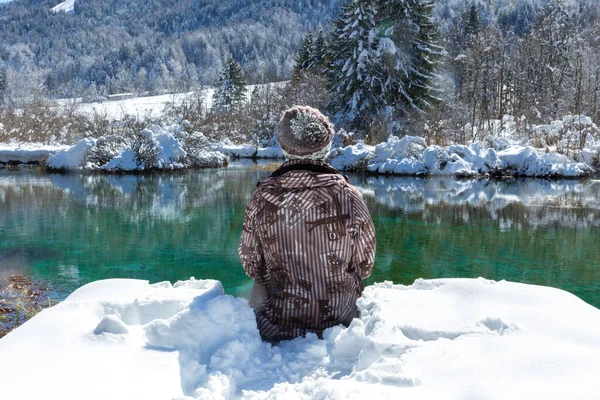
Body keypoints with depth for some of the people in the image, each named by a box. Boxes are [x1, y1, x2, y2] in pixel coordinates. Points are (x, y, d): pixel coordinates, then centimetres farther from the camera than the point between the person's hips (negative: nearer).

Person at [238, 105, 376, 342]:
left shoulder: (263, 197, -14)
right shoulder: (348, 196, -14)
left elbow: (250, 264, -2)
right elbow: (365, 265, -3)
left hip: (278, 325, 0)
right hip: (339, 320, 1)